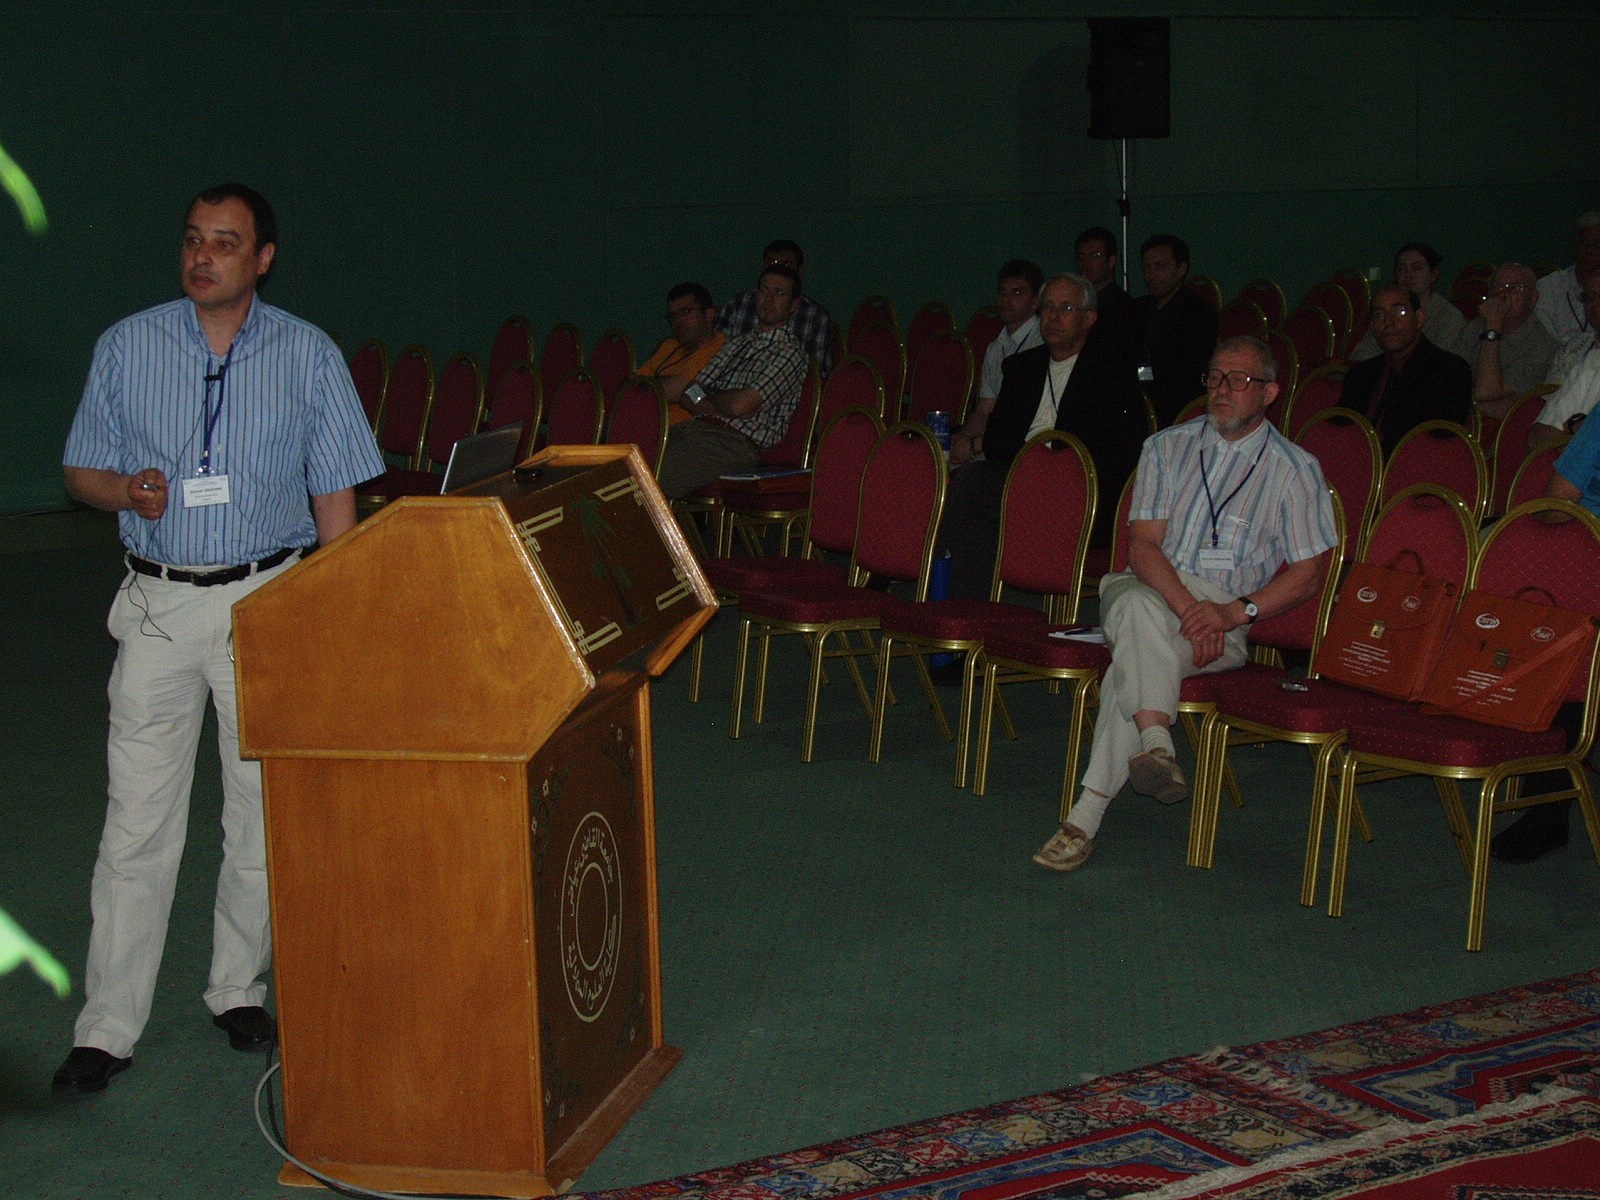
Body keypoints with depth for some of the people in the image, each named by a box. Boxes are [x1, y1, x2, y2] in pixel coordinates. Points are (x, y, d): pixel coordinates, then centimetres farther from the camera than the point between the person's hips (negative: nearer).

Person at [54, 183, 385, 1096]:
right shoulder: (128, 346, 3)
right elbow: (82, 471, 9)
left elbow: (335, 497, 3)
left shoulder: (309, 356, 1)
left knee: (264, 808, 7)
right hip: (160, 602, 0)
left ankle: (239, 992, 24)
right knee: (138, 821, -2)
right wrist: (127, 491, -14)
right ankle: (109, 1028, 3)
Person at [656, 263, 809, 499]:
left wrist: (705, 396, 9)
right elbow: (684, 391, 18)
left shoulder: (789, 353, 0)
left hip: (735, 444, -7)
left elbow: (740, 405, -12)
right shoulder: (739, 343, 25)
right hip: (697, 427, 7)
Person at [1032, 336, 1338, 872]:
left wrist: (1237, 610, -14)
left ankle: (1087, 816, -39)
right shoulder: (1168, 447, 13)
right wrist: (1187, 604, -17)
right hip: (1147, 588, 2)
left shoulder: (1295, 471, 7)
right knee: (1140, 608, -37)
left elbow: (1304, 575, 4)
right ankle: (1155, 742, -52)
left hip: (1227, 616, -2)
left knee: (1135, 659, -33)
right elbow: (1142, 544, 2)